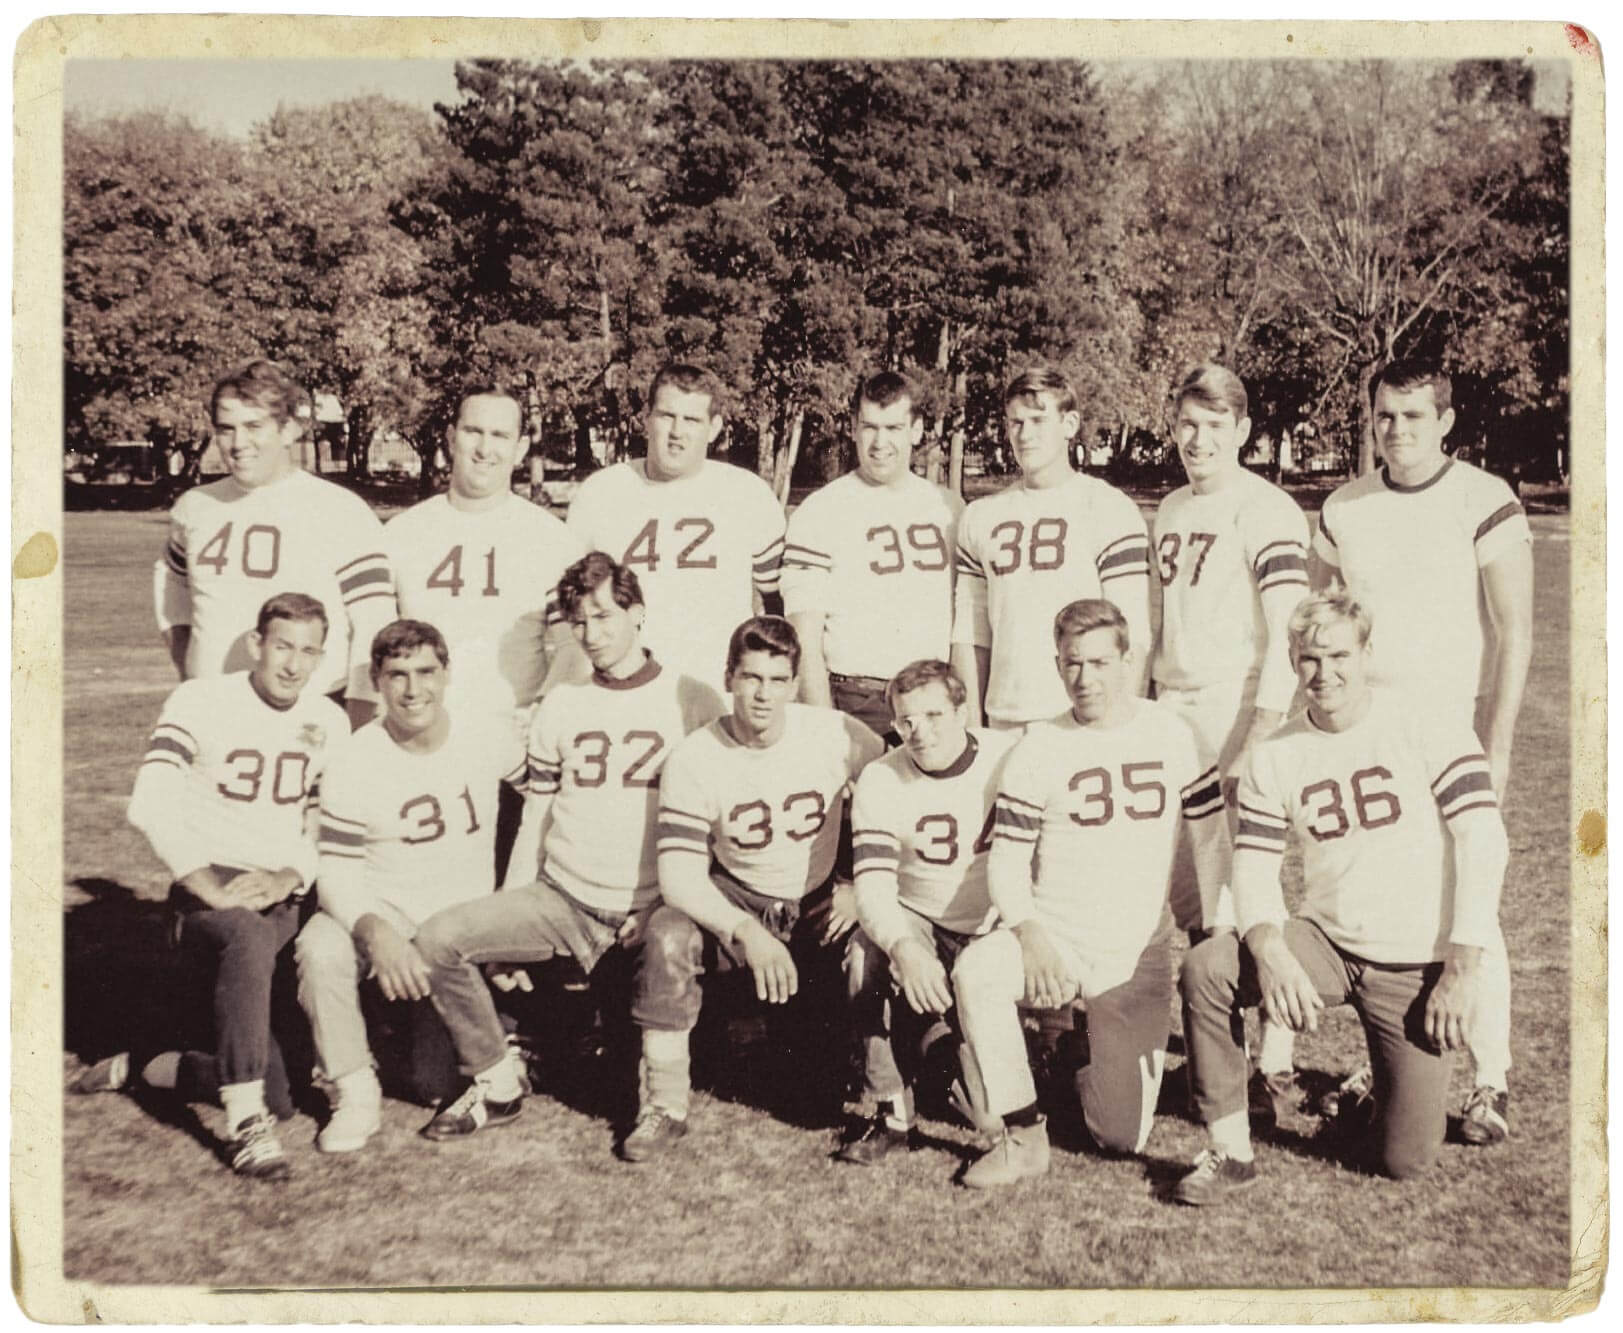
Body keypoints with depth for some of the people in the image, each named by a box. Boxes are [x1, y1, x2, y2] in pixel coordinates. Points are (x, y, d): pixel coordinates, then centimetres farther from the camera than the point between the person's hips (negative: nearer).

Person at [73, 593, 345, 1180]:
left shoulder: (328, 722, 8)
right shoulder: (202, 701, -6)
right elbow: (150, 804, -18)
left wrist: (290, 878, -13)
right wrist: (212, 889, -24)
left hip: (285, 896, 5)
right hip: (205, 894, -4)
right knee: (249, 938, -42)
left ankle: (143, 1067, 24)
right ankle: (246, 1122, -38)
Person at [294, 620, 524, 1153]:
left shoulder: (490, 742, -4)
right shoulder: (352, 766, -12)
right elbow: (337, 874, -12)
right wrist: (375, 932, -34)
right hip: (383, 911, -1)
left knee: (443, 1084, -9)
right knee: (319, 947, -36)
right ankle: (355, 1093, -17)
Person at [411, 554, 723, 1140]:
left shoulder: (691, 701, 1)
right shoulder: (560, 705, 13)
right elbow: (536, 817, 16)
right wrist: (509, 921, 7)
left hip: (650, 910, -3)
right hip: (561, 898, 3)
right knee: (439, 937, -16)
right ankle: (496, 1086, 1)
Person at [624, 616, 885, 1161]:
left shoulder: (837, 734, -11)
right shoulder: (694, 759, -14)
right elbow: (679, 876, -20)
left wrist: (862, 886, -7)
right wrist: (747, 932, -35)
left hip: (821, 905, 1)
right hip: (737, 905, -1)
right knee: (666, 933, -30)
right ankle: (664, 1106, -16)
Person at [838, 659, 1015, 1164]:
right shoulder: (880, 781, -8)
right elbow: (873, 886, -18)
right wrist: (905, 948, -38)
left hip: (997, 929, 0)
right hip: (918, 923, 0)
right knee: (866, 955, -30)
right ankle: (892, 1111, -16)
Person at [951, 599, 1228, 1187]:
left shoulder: (1172, 734, 3)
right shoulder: (1037, 751, -2)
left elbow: (1210, 835, 10)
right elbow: (1006, 862, -3)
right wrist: (1030, 936, -20)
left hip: (1138, 955, 1)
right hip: (1054, 936, 0)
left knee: (1124, 1138, -3)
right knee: (975, 971, -35)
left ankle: (1090, 1068, 33)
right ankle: (1022, 1135, -18)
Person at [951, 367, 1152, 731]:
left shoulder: (1112, 512, 0)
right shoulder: (981, 517, 13)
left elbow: (1131, 638, -4)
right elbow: (970, 636, 12)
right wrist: (971, 727, 7)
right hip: (1005, 723, 3)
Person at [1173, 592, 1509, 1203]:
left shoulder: (1430, 731, -8)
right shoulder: (1273, 758, 2)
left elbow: (1484, 843, -13)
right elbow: (1254, 867, -2)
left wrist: (1463, 969, -19)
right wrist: (1270, 953, -23)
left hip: (1417, 965, -2)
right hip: (1325, 943, 3)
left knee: (1407, 1161, -2)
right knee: (1205, 970, -25)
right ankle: (1231, 1153, -11)